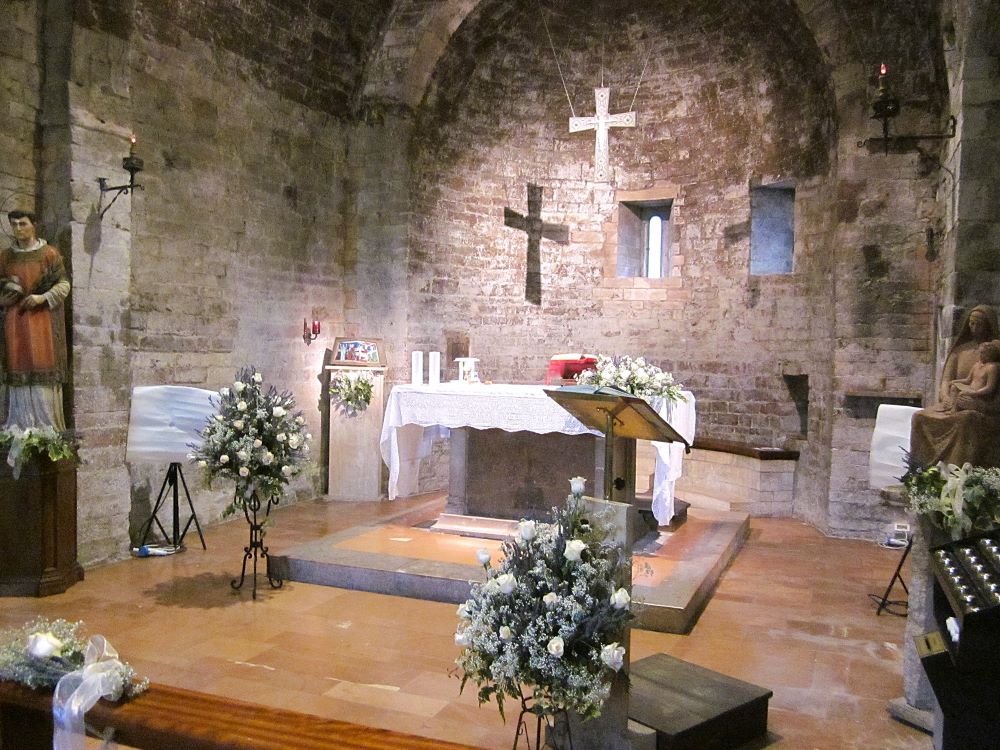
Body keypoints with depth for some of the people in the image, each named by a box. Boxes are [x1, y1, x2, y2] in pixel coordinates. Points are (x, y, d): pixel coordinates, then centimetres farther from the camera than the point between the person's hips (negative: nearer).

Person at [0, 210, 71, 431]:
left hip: (41, 317, -3)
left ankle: (46, 425, -5)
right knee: (19, 370, 0)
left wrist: (42, 298, -14)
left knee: (42, 369, -8)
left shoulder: (49, 253, 2)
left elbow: (64, 284, 0)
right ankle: (20, 426, 2)